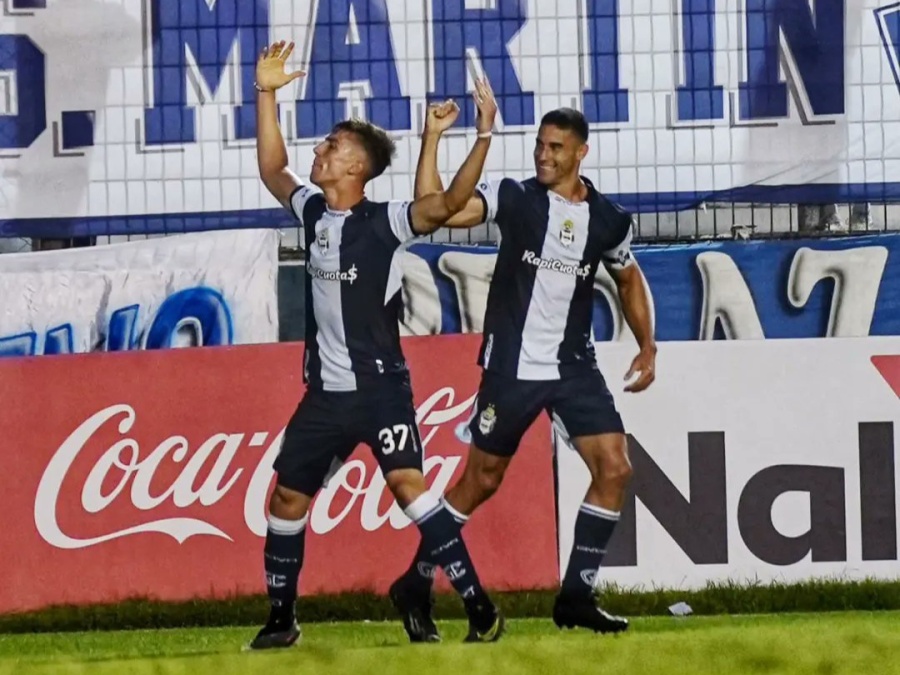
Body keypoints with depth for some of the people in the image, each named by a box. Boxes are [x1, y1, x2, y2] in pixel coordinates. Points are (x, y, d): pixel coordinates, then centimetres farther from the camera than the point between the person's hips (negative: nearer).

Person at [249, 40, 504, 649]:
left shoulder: (385, 222, -12)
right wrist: (267, 94, 15)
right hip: (326, 392, 7)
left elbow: (448, 203, -26)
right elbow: (272, 169, 22)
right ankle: (281, 618, 23)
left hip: (380, 388, -7)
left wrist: (484, 136, -36)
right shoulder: (314, 211, 8)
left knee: (408, 485, -22)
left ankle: (480, 607, -21)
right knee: (287, 497, 9)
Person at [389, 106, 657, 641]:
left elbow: (629, 279, 21)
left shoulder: (608, 219, 2)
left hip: (575, 366, 4)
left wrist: (647, 347, 14)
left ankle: (576, 596, 1)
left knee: (615, 468, -9)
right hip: (512, 366, -4)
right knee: (482, 480, 1)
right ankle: (416, 586, 17)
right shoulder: (513, 197, -8)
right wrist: (433, 138, -27)